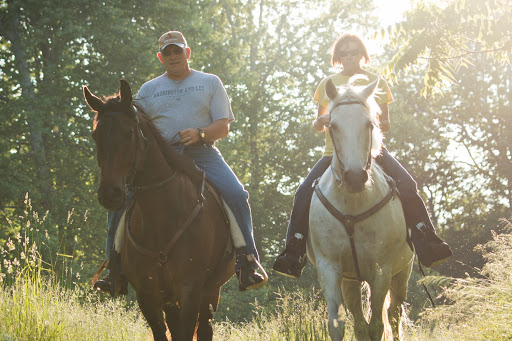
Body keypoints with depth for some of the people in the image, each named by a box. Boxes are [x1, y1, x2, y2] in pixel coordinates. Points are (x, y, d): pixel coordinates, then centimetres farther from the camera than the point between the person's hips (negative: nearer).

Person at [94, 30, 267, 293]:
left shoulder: (210, 83, 15)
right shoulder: (148, 90, 20)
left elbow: (223, 127, 6)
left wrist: (200, 133, -14)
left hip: (202, 154, -2)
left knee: (236, 195, -28)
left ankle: (246, 260, -19)